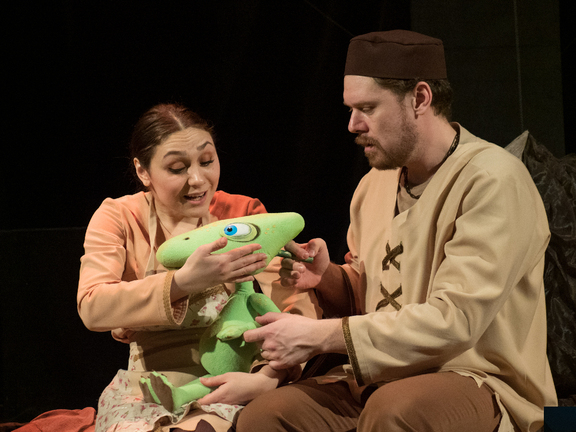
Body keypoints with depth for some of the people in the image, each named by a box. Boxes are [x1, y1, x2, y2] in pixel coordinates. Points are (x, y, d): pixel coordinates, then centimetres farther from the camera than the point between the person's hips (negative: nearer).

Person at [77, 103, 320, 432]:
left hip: (224, 393, -1)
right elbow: (92, 307, -17)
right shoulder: (118, 218, 1)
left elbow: (296, 308, -7)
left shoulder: (243, 215, 2)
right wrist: (183, 282, -32)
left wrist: (268, 376, -27)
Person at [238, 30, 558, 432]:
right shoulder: (374, 185, 12)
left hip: (477, 380, -6)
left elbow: (454, 320, -22)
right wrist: (327, 278, -1)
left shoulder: (495, 181, -14)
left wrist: (319, 336, -22)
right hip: (382, 381, 6)